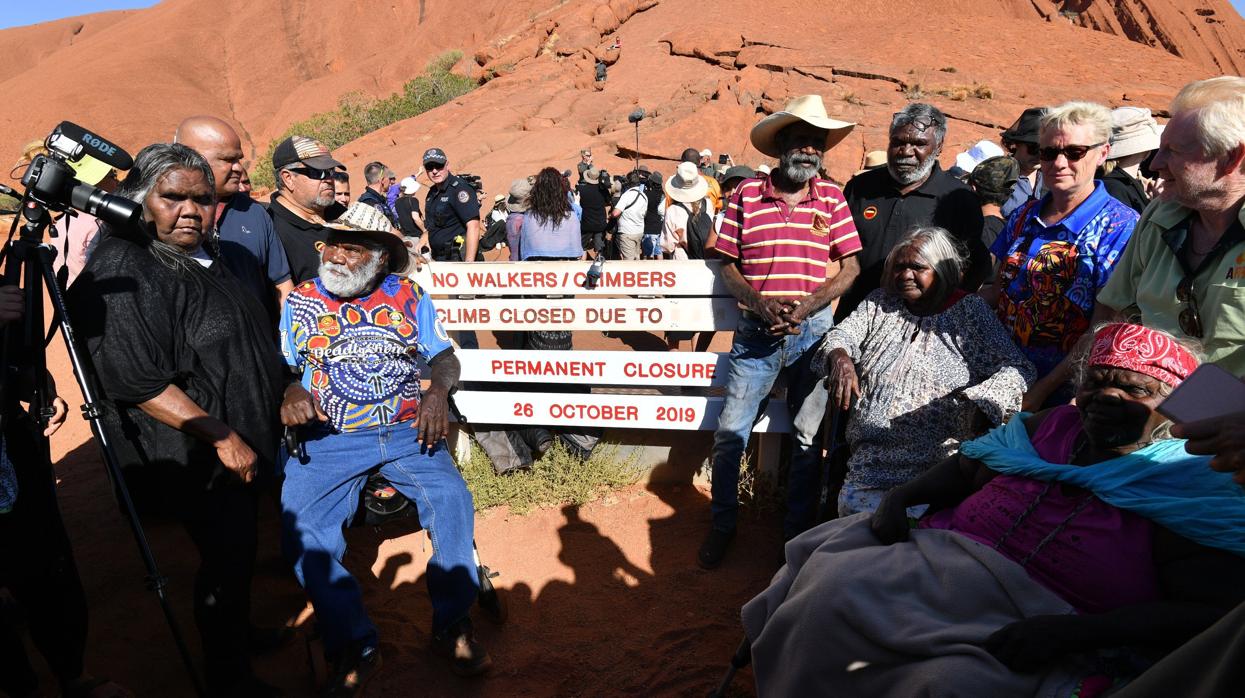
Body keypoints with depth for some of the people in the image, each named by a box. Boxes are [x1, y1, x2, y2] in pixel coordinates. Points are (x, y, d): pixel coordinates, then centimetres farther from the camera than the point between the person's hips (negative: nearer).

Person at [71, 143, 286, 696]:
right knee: (227, 560, 3)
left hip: (243, 446, 9)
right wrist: (223, 438, -23)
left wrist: (282, 399, 21)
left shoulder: (203, 256, 9)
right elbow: (138, 384, -24)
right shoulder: (122, 275, -19)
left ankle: (238, 631, 42)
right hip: (198, 462, -9)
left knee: (237, 552, 22)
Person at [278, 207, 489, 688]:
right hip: (328, 439, 1)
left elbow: (445, 356, 8)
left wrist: (439, 389, -14)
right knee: (301, 530, -23)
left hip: (407, 431, 0)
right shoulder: (300, 300, 10)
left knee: (452, 500, -25)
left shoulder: (408, 296, 9)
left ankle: (451, 626, -4)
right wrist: (290, 391, -14)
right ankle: (355, 646, -5)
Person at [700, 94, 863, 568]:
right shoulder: (746, 196, 1)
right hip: (756, 332, -1)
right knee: (730, 432, 0)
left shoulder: (833, 199, 4)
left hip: (813, 332, 1)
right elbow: (727, 266, 2)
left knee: (808, 437, 8)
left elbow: (850, 267, 3)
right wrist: (760, 303, -15)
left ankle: (798, 530, 27)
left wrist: (805, 306, -13)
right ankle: (722, 525, 20)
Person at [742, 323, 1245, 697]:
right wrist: (900, 498, 6)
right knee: (825, 593, -20)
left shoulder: (1194, 494, 0)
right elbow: (964, 470, 26)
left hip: (1028, 624, -4)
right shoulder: (1051, 427, 16)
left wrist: (1072, 631, -22)